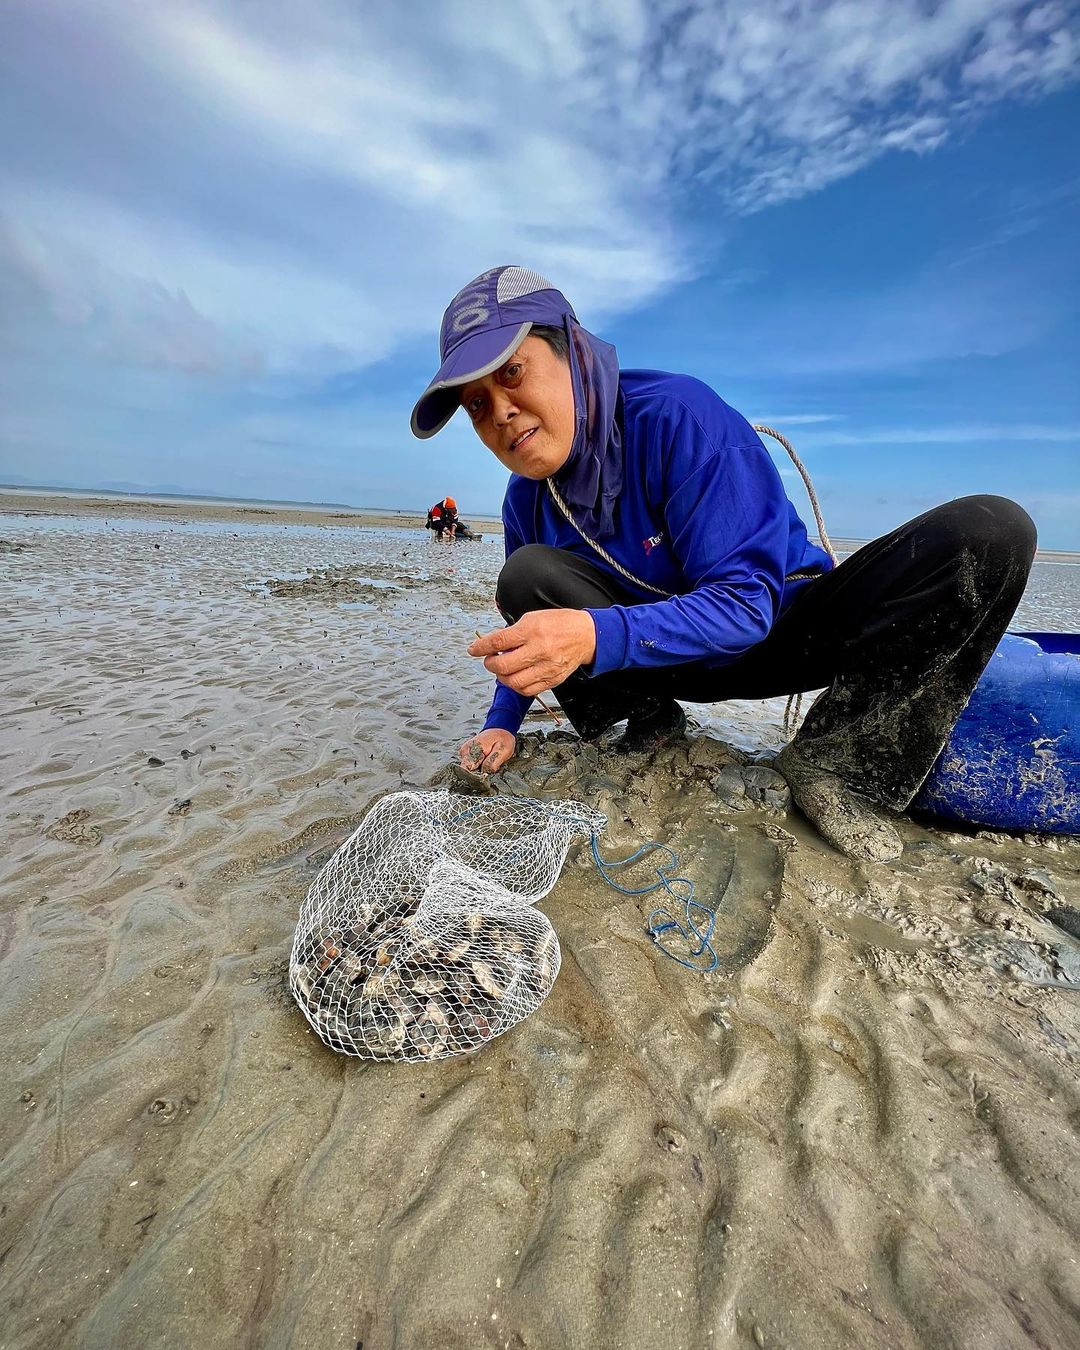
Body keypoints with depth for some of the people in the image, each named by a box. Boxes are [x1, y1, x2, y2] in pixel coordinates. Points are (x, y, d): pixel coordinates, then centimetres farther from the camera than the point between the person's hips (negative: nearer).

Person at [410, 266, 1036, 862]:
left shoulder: (679, 414, -25)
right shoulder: (526, 502, -7)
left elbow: (745, 601, -30)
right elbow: (537, 635, 5)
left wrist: (598, 635, -45)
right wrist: (502, 725, -9)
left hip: (778, 628, -2)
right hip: (672, 657, 3)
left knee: (992, 531, -22)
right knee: (528, 575, -20)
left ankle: (833, 758, -19)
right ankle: (650, 723, -5)